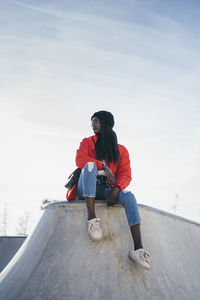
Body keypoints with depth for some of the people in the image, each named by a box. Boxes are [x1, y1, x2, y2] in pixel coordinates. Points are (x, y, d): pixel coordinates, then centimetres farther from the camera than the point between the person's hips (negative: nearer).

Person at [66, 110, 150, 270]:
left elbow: (126, 175, 3)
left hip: (106, 191, 1)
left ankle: (138, 248, -41)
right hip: (86, 190, -1)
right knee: (90, 165, -31)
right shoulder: (88, 142, 14)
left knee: (129, 196, -28)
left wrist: (116, 188, -19)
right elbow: (79, 159, -7)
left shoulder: (121, 150, 15)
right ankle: (92, 218, -40)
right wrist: (104, 167, -19)